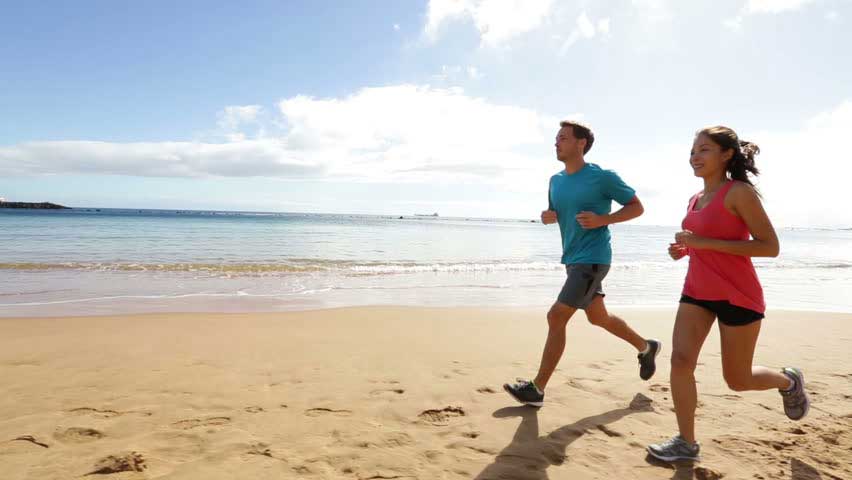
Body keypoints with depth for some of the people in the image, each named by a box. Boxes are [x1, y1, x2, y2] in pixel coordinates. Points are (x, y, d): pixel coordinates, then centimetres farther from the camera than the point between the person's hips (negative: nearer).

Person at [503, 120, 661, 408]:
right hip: (572, 259, 8)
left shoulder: (603, 177, -11)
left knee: (556, 317, -13)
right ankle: (647, 347, 46)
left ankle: (537, 389, -5)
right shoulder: (556, 181, 8)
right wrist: (548, 216, -4)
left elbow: (637, 207, -3)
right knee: (598, 318, 21)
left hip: (592, 260, -8)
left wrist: (602, 219, -19)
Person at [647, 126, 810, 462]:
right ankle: (686, 442, 4)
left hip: (738, 296, -6)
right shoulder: (695, 200, 10)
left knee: (737, 380, 8)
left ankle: (789, 381, 41)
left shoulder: (740, 192, -13)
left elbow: (770, 246, -18)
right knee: (680, 360, -8)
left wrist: (704, 242, -24)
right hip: (697, 291, 6)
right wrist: (685, 249, 2)